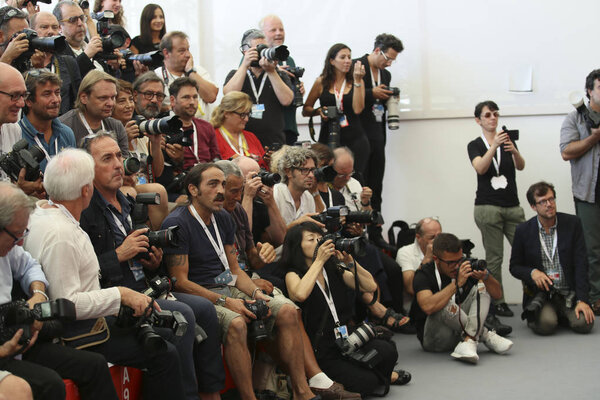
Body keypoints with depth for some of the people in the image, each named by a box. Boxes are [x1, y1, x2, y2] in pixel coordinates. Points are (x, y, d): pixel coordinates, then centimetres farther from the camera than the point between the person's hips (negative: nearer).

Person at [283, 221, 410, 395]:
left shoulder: (334, 269, 12)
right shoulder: (293, 274, -3)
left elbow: (371, 286, 4)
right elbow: (300, 295, -28)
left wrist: (350, 262, -9)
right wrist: (319, 260, -20)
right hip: (324, 352, -5)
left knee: (387, 351, -24)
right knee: (366, 383, -25)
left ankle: (385, 375, 10)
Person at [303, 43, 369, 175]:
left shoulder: (357, 82, 8)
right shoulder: (321, 82, 7)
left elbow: (358, 109, -8)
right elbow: (305, 110, 11)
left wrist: (357, 80, -10)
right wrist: (318, 111, -10)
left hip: (355, 139, 0)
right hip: (328, 139, 0)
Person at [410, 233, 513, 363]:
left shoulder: (466, 266, -3)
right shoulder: (423, 274, -17)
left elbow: (497, 294, -3)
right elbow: (428, 307, -38)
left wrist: (486, 276, -24)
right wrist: (457, 283, -36)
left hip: (460, 331, 6)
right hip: (432, 338, -5)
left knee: (481, 286, -7)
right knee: (444, 306, -33)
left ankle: (469, 341, -28)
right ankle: (486, 336, -15)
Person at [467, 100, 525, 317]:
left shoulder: (507, 140, 14)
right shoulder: (475, 145, 7)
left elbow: (521, 166, -2)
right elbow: (480, 168, -13)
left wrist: (514, 150, -22)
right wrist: (494, 146, -25)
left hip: (512, 206, 3)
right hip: (488, 207, -3)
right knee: (494, 257, -2)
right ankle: (498, 302, 4)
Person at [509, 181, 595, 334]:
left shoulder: (572, 223, 0)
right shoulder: (523, 231, -1)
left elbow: (581, 264, -4)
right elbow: (514, 267, 8)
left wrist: (582, 300, -13)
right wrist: (532, 272, -16)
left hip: (569, 293, 2)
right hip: (540, 292, -2)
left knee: (583, 323, -23)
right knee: (546, 325, -29)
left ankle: (561, 314, 11)